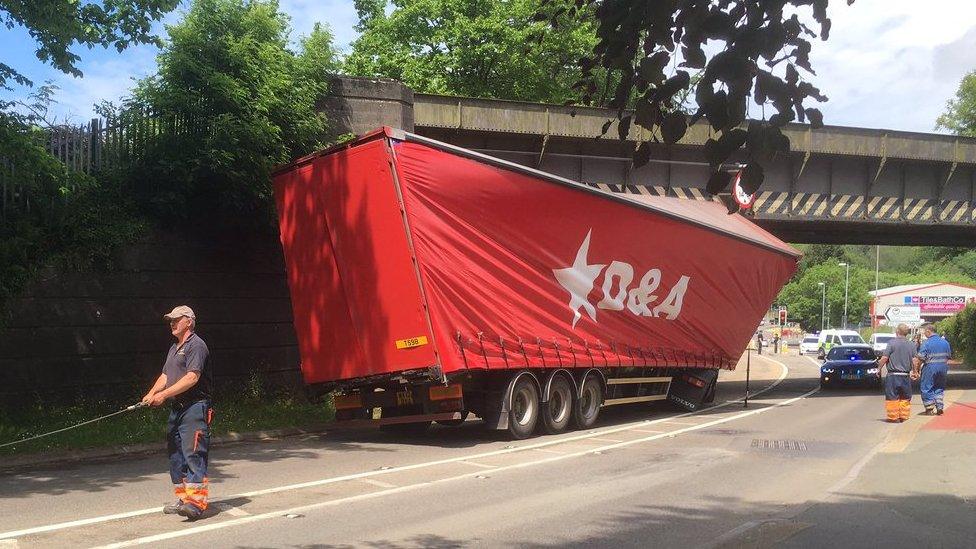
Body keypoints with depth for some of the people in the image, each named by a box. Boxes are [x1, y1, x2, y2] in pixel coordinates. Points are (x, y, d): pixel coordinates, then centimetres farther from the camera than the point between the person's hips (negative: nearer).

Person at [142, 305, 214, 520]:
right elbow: (165, 375, 19)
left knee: (193, 454, -14)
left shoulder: (196, 345, -10)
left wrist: (164, 394, -21)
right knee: (175, 454, 12)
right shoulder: (174, 348, 22)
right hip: (176, 408, 10)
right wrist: (152, 393, 0)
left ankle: (196, 501, -17)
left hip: (194, 408, -10)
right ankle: (183, 498, 20)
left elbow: (192, 377, -20)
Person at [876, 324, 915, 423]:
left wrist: (879, 368, 3)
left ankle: (893, 417, 3)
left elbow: (884, 358, -11)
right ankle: (904, 416, 17)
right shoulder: (911, 345, 4)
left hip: (893, 375, -4)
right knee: (905, 398, 15)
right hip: (906, 376, 4)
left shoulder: (892, 342, -9)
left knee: (892, 397, 2)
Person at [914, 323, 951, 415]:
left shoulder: (926, 343, -13)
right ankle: (939, 408, 14)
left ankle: (929, 409, 3)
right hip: (943, 368, 6)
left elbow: (920, 359, -15)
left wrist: (916, 370, -7)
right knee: (940, 388, 18)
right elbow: (948, 356, 15)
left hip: (930, 368, -6)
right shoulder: (945, 342, 6)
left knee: (926, 389, 4)